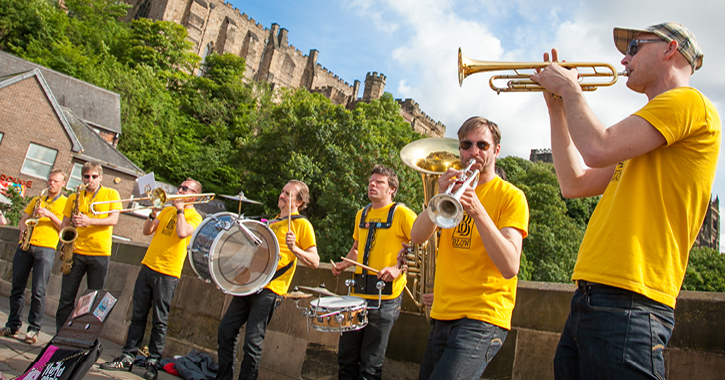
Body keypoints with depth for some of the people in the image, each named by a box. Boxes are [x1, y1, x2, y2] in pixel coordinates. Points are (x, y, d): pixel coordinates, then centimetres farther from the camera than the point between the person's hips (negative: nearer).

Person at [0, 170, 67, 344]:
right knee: (17, 288, 7)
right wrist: (23, 228, -1)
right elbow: (22, 220, 19)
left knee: (38, 291, -7)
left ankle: (33, 329, 0)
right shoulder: (36, 200, 21)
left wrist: (50, 215, -12)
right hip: (25, 246, 5)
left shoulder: (66, 203, 7)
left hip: (46, 248, -5)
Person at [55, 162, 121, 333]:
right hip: (76, 252, 2)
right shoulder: (74, 197, 12)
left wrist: (89, 221, -20)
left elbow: (113, 219, -7)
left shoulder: (111, 194, 5)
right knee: (66, 298, 4)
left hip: (100, 253, -2)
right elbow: (64, 223, 11)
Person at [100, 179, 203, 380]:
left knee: (159, 320, 0)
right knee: (138, 316, 9)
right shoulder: (167, 210, 17)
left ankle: (153, 362, 8)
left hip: (168, 273, -6)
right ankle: (127, 357, 16)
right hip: (148, 266, 6)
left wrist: (180, 210, -10)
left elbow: (182, 233, -22)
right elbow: (147, 231, 13)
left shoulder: (195, 217, -3)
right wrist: (154, 213, -2)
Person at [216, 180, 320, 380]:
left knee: (252, 341, -9)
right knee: (225, 331, 8)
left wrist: (293, 248, -24)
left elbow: (314, 262, -10)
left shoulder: (302, 224, -2)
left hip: (269, 290, -8)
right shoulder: (273, 222, 21)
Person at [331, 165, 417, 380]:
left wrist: (399, 267, -20)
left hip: (385, 297, -6)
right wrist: (343, 264, 11)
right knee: (346, 358, 13)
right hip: (358, 293, 7)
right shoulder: (362, 215, 16)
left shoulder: (401, 213, -6)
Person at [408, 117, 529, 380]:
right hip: (442, 315, 6)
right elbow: (416, 237, -2)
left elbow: (510, 267, -18)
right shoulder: (453, 186, 11)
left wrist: (478, 212, -28)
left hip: (482, 318, -5)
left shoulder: (511, 196, -5)